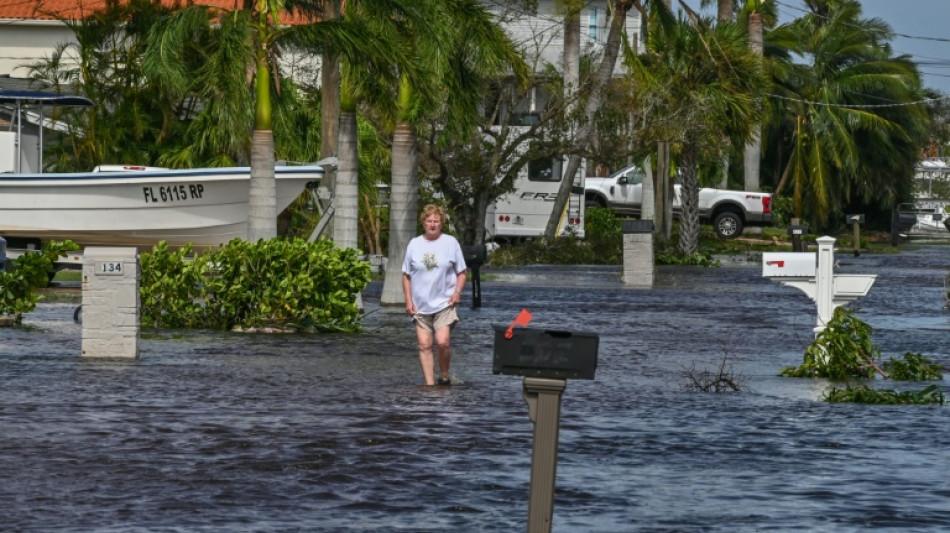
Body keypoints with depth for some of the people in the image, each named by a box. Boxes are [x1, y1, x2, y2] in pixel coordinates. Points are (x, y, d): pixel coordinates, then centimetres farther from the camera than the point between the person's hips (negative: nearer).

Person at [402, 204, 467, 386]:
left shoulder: (451, 243, 2)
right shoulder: (414, 245, 6)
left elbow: (461, 272, 8)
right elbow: (406, 275, 11)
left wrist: (457, 292, -8)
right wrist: (408, 301, 2)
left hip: (444, 303, -2)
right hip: (421, 305, 2)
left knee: (442, 342, -16)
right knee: (424, 345, -1)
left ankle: (444, 376, 6)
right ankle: (430, 384, 3)